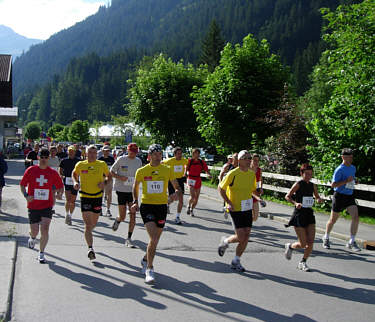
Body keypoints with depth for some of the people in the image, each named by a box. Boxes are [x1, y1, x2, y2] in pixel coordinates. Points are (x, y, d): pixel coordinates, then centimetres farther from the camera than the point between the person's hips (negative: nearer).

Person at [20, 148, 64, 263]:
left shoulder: (53, 173, 0)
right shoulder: (31, 170, -1)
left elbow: (60, 186, 10)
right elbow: (22, 185, 6)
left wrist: (59, 194, -11)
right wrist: (26, 195, -11)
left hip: (47, 206, 0)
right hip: (33, 206, 0)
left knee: (45, 230, -12)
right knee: (34, 231, 5)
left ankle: (41, 254, 3)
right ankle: (32, 238, 43)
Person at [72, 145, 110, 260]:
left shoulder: (102, 164, 0)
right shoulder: (80, 165, 1)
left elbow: (108, 176, 13)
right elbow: (74, 174, 21)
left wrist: (104, 183, -6)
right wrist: (75, 182, 2)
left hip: (98, 197, 2)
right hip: (85, 197, -2)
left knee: (94, 223, 16)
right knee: (88, 224, -10)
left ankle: (88, 233, 50)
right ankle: (90, 248, -14)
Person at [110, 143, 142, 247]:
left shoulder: (138, 161, 5)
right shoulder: (121, 159, -6)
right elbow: (111, 172, 1)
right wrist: (120, 177, -16)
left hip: (133, 191, 3)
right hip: (121, 190, -3)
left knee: (133, 215, -6)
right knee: (122, 216, 0)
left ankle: (129, 239, 4)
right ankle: (117, 220, 37)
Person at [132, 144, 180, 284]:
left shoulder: (168, 170, 2)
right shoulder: (141, 171, 0)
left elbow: (177, 187, 8)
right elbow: (135, 187, 15)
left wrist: (176, 193, -14)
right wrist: (135, 202, 4)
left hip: (162, 207, 3)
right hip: (146, 206, -3)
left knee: (155, 239, 13)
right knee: (154, 238, -18)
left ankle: (145, 260, 40)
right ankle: (149, 269, -6)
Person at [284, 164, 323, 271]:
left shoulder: (312, 185, 8)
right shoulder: (298, 184, -8)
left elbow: (317, 196, 23)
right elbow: (287, 196, -7)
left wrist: (319, 199, -1)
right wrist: (295, 203, -24)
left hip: (309, 214, 5)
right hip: (299, 215, -5)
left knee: (310, 242, -3)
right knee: (302, 244, -4)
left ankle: (302, 262, 17)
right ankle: (290, 246, 29)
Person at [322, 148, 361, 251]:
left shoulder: (353, 168, 10)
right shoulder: (339, 170, -14)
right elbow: (333, 185, -18)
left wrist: (354, 181, 6)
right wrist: (346, 181, -24)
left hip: (350, 196, 6)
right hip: (339, 196, -6)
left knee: (356, 218, -12)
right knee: (333, 220, 8)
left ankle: (351, 242, -4)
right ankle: (326, 238, 32)